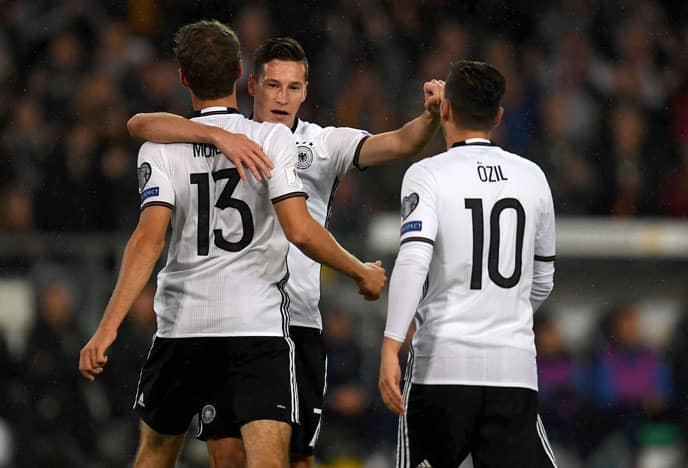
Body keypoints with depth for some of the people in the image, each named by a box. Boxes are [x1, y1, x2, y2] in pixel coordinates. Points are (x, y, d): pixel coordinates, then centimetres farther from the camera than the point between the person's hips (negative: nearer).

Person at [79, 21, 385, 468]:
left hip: (182, 327, 2)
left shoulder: (161, 148, 0)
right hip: (260, 326, -2)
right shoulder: (272, 138, -4)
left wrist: (108, 328, -15)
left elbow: (150, 238, -12)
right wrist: (363, 273, 3)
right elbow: (300, 230, -13)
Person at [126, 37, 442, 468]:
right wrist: (219, 136, -27)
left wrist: (431, 117, -30)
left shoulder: (326, 144, 6)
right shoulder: (219, 138, 4)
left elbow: (400, 144, -7)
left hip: (298, 323, 1)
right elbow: (141, 125, -12)